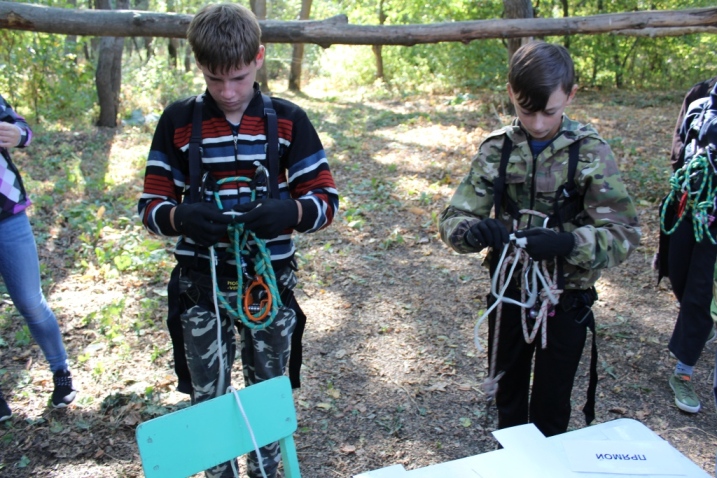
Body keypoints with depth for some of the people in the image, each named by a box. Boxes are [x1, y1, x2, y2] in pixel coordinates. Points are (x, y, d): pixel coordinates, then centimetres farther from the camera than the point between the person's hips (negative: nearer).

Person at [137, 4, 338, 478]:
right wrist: (182, 216, -23)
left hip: (270, 283, 0)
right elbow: (152, 206, 0)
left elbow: (326, 200, -2)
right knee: (208, 399, 13)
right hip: (202, 286, 0)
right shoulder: (178, 121, -2)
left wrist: (289, 212, -24)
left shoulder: (288, 120, -2)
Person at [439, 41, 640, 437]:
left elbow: (624, 233, -17)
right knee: (508, 397, 21)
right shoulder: (496, 149, -7)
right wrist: (475, 232, -34)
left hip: (565, 300, -2)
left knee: (551, 408, 14)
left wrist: (568, 242, -37)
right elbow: (452, 219, -9)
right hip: (509, 293, 2)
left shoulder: (591, 151, -12)